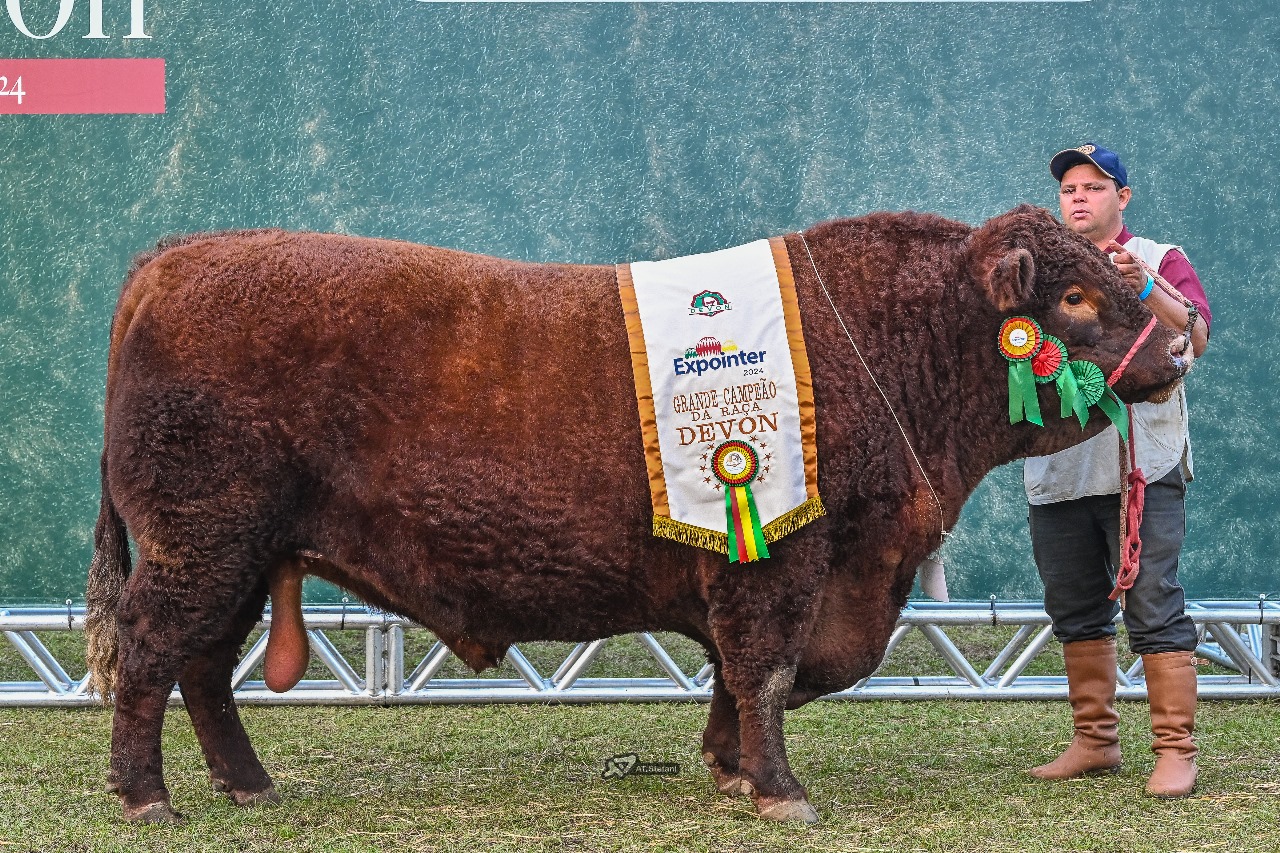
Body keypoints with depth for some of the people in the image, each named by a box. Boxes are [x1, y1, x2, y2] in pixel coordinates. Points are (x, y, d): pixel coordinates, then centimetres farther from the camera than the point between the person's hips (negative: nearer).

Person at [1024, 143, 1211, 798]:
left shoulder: (1160, 262, 4)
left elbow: (1196, 339, -12)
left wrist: (1144, 289, -27)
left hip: (1141, 467, -5)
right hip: (1055, 470, 5)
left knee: (1154, 608, -9)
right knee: (1075, 612, 10)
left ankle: (1175, 751, -6)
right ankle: (1095, 740, 20)